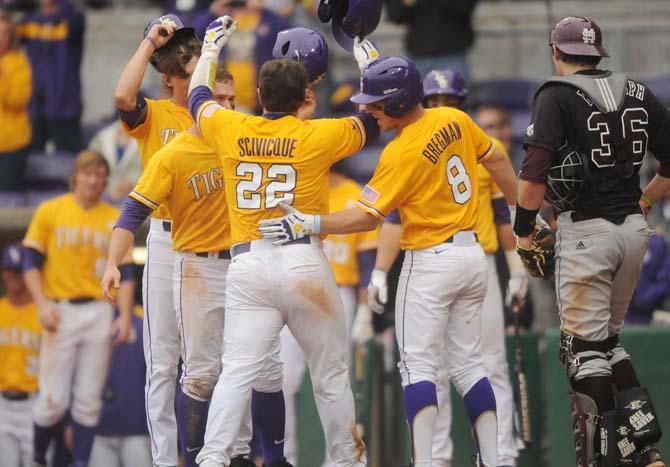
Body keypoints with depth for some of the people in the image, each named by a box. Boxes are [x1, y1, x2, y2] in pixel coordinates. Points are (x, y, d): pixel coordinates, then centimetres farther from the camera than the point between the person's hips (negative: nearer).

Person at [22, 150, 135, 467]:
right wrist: (43, 305, -10)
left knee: (89, 399, 0)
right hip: (60, 312, -2)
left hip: (98, 313, 2)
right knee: (54, 399, -7)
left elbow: (125, 273, 8)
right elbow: (31, 263, 3)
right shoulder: (50, 212, 3)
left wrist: (125, 316, -4)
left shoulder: (115, 219, 8)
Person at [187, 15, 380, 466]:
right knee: (331, 374, 10)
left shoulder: (231, 130, 4)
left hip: (248, 264, 2)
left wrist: (211, 46, 41)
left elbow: (198, 96, 26)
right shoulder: (319, 136, -2)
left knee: (237, 373, -5)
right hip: (304, 261, -2)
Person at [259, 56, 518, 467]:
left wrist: (309, 225, -19)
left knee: (419, 364, -3)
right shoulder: (455, 120, 2)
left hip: (431, 261, -7)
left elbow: (368, 217, -18)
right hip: (472, 253, 7)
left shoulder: (401, 154, -18)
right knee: (468, 363, 12)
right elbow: (497, 161, 12)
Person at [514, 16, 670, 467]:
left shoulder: (556, 96, -7)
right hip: (634, 227, 6)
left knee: (584, 348, -1)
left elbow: (535, 172, -17)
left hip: (585, 230, -6)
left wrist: (525, 232, -5)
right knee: (608, 338, 18)